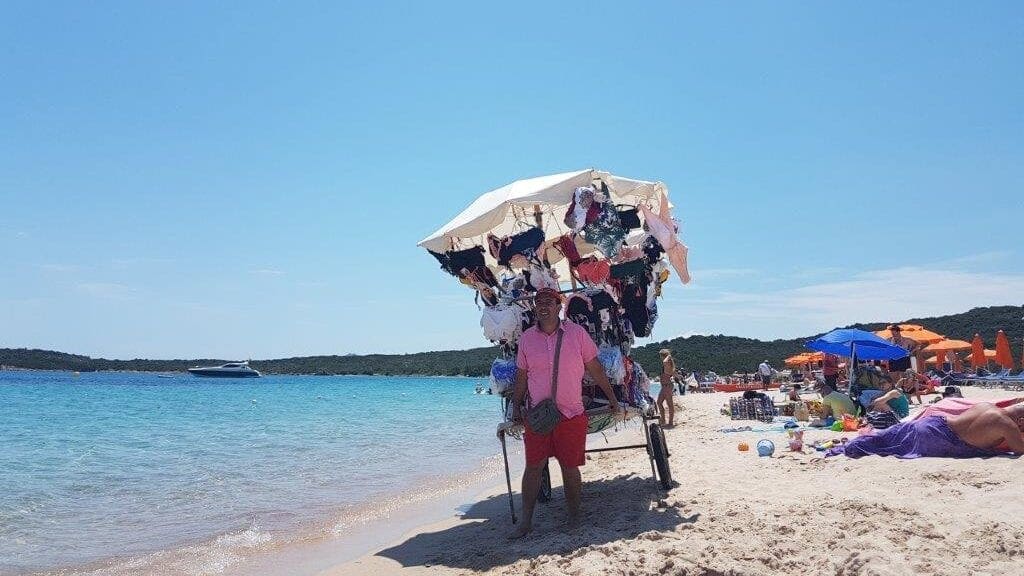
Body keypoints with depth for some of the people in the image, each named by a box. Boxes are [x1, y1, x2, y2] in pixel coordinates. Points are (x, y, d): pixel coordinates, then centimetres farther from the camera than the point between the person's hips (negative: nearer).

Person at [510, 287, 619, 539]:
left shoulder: (577, 332, -2)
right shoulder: (526, 338, 3)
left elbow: (595, 368, 4)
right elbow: (522, 375, 12)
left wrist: (612, 398, 6)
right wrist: (516, 406, 10)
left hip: (572, 414, -2)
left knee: (570, 468, 5)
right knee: (533, 467, 3)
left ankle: (575, 519, 20)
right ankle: (526, 522, 12)